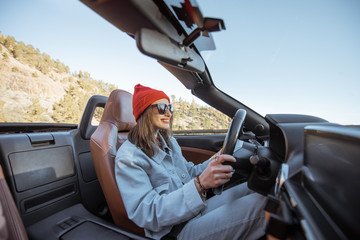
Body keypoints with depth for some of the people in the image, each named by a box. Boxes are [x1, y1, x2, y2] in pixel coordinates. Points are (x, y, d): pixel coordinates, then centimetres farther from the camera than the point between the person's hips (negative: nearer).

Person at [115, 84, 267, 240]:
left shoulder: (169, 141, 10)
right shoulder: (128, 157, -16)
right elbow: (146, 214, -23)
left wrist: (216, 159, 0)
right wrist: (200, 184, -35)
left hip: (199, 208, 8)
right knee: (258, 203, -22)